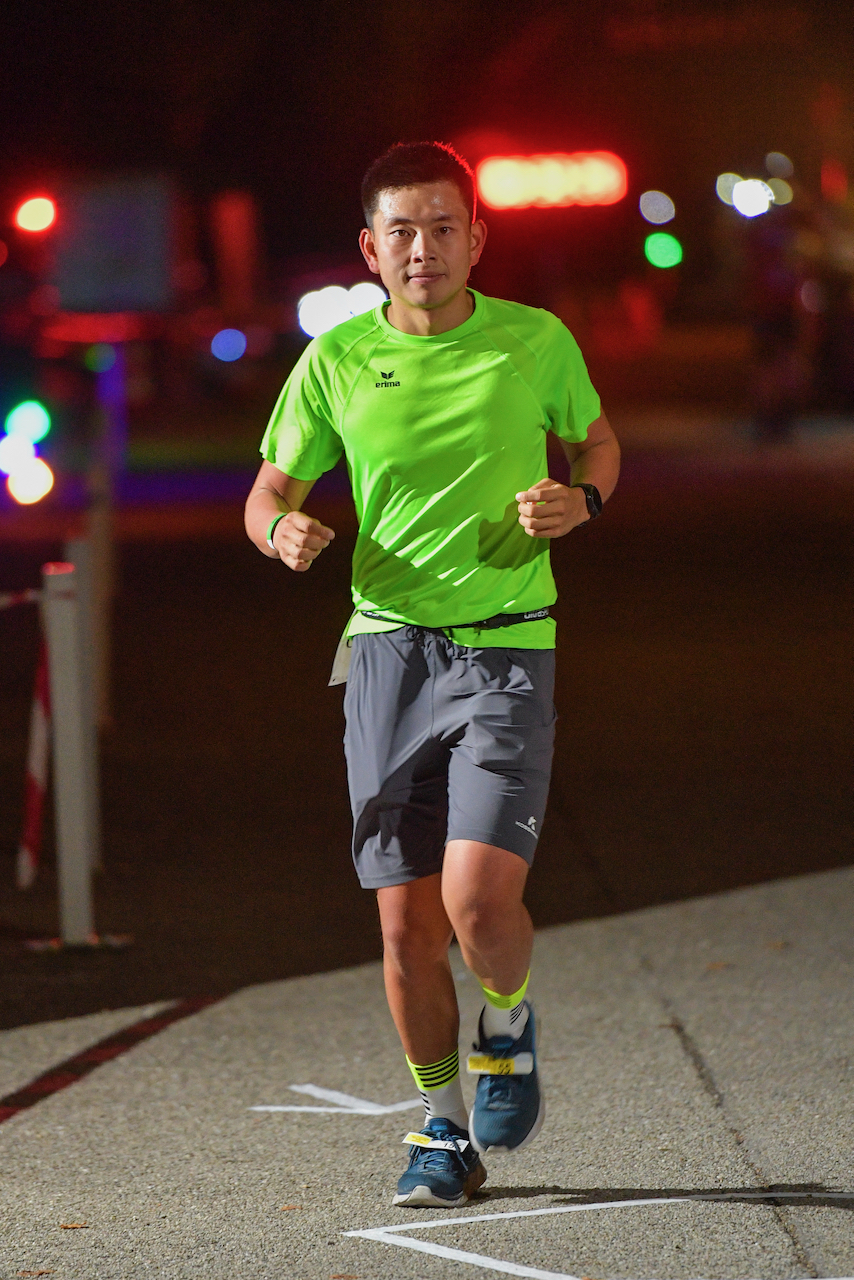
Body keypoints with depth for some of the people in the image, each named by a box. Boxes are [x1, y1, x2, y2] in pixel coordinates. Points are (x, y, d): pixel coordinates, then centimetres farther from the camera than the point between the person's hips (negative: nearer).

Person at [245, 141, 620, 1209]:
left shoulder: (537, 342, 0)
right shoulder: (336, 361, 2)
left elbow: (599, 443, 17)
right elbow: (269, 490, 12)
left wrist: (579, 500, -6)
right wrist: (282, 530, -12)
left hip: (506, 647, -2)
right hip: (388, 647, 2)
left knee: (478, 895, -18)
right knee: (406, 922, 2)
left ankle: (508, 1030, 16)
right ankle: (443, 1126, 22)